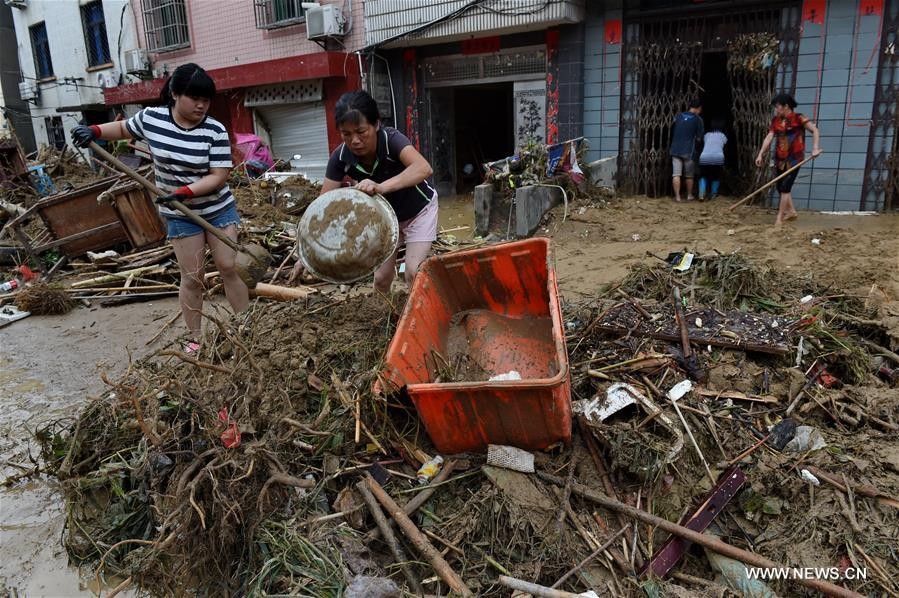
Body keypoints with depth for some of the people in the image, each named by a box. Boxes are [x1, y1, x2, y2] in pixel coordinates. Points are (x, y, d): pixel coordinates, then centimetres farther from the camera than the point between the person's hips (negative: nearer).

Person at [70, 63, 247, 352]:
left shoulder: (215, 131, -15)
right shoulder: (150, 118, -6)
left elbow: (219, 177, -18)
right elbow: (123, 128, 15)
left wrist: (183, 192, -29)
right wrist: (95, 131, -2)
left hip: (219, 209, -1)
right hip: (180, 216, 1)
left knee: (230, 267, 1)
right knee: (192, 277, 3)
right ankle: (195, 338, 15)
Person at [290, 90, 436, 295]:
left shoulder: (391, 139, -33)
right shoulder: (341, 157, -22)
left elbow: (424, 168, -52)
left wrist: (382, 187, -67)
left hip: (418, 211, -4)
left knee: (413, 273, -16)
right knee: (381, 277, 4)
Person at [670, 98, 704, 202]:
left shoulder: (679, 116, 8)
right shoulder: (697, 119, -3)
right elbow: (699, 137, 0)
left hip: (675, 149, 2)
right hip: (688, 151, -2)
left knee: (676, 174, -1)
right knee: (689, 175, 12)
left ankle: (677, 196, -4)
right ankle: (689, 195, 22)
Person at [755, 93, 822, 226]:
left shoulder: (799, 118, -10)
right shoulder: (776, 120, 6)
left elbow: (815, 131, -11)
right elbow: (769, 137, 1)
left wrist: (815, 148, -23)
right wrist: (761, 154, -9)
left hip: (794, 159, -6)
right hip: (780, 159, 6)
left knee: (785, 187, -8)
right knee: (781, 187, 12)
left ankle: (779, 217, -4)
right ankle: (791, 211, 30)